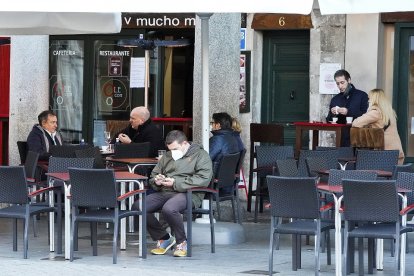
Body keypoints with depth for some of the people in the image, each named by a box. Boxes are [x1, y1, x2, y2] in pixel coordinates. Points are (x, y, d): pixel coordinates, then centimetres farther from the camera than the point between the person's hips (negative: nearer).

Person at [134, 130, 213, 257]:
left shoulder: (200, 155, 4)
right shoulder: (167, 157, 25)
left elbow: (203, 179, -11)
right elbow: (153, 175, 33)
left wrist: (176, 183, -15)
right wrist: (156, 181, 5)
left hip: (188, 193, -7)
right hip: (164, 193, 7)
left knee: (169, 208, -38)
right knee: (138, 207, -17)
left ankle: (182, 242, -13)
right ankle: (163, 238, 0)